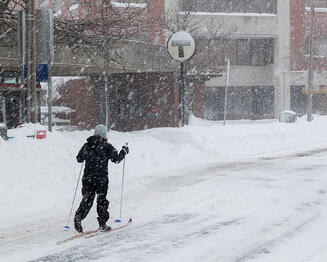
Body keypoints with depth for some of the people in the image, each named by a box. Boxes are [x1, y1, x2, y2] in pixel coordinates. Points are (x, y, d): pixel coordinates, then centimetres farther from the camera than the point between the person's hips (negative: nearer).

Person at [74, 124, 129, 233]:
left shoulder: (87, 145, 6)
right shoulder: (106, 146, -7)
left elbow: (79, 159, 16)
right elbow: (116, 159, -4)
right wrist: (124, 151, 12)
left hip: (87, 178, 3)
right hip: (101, 179, -3)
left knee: (87, 199, 10)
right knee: (101, 200, 8)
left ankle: (78, 217, -12)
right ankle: (102, 224, 10)